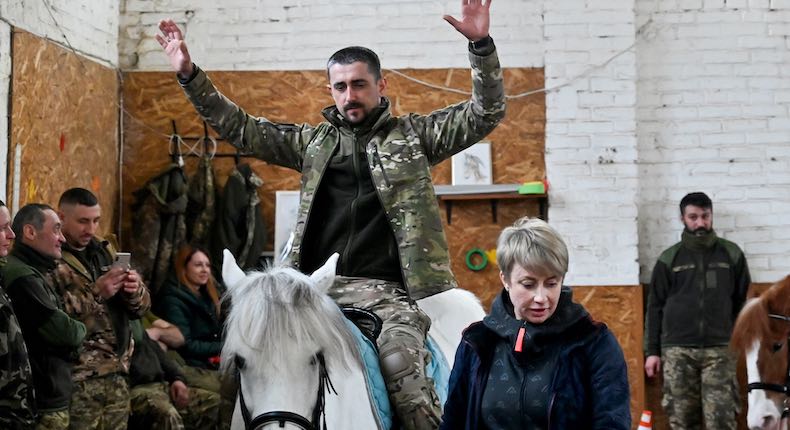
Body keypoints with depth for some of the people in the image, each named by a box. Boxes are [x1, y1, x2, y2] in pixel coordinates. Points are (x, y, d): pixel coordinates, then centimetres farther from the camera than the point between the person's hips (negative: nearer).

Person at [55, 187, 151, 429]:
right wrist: (95, 293, -19)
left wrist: (135, 291, -5)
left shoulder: (105, 252, 16)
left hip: (116, 372, 6)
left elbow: (140, 309, 16)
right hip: (77, 377, -6)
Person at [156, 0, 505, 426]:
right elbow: (240, 128, 17)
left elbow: (485, 114, 2)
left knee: (400, 358, -29)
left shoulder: (412, 134, 10)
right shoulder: (314, 141, 18)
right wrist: (188, 74, 9)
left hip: (385, 289, -3)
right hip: (318, 286, 3)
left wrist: (481, 44, -13)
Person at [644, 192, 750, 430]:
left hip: (719, 350, 0)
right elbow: (655, 308, 8)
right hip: (677, 351, 0)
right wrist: (651, 351, 3)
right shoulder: (669, 258, 6)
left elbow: (745, 302, 10)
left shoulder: (732, 254, 7)